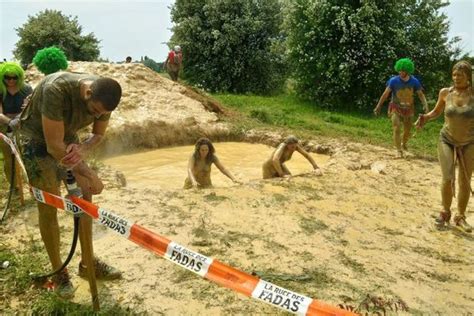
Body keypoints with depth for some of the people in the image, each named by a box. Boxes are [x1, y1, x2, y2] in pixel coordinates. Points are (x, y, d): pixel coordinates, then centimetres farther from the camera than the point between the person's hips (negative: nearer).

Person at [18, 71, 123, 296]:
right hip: (37, 138, -6)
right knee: (49, 206, -4)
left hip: (68, 137, 6)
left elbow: (98, 134, -4)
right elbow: (54, 145, -34)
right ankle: (58, 272, 12)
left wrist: (82, 150, -26)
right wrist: (87, 173, -26)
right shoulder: (56, 89, -38)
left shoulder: (103, 96, -19)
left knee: (84, 198, 4)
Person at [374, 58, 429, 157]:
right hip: (396, 109, -3)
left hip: (408, 109, 3)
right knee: (397, 130, -14)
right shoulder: (394, 80, -16)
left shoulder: (414, 81, -10)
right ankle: (399, 150, -5)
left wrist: (425, 105, -24)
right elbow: (385, 94, -12)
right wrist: (378, 106, -13)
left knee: (407, 131, 15)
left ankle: (403, 144, 44)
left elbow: (421, 94, -8)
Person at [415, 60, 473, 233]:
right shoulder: (445, 92, -7)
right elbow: (437, 112, 9)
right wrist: (425, 117, -9)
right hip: (447, 141, 0)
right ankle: (445, 212, 14)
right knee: (448, 179, -10)